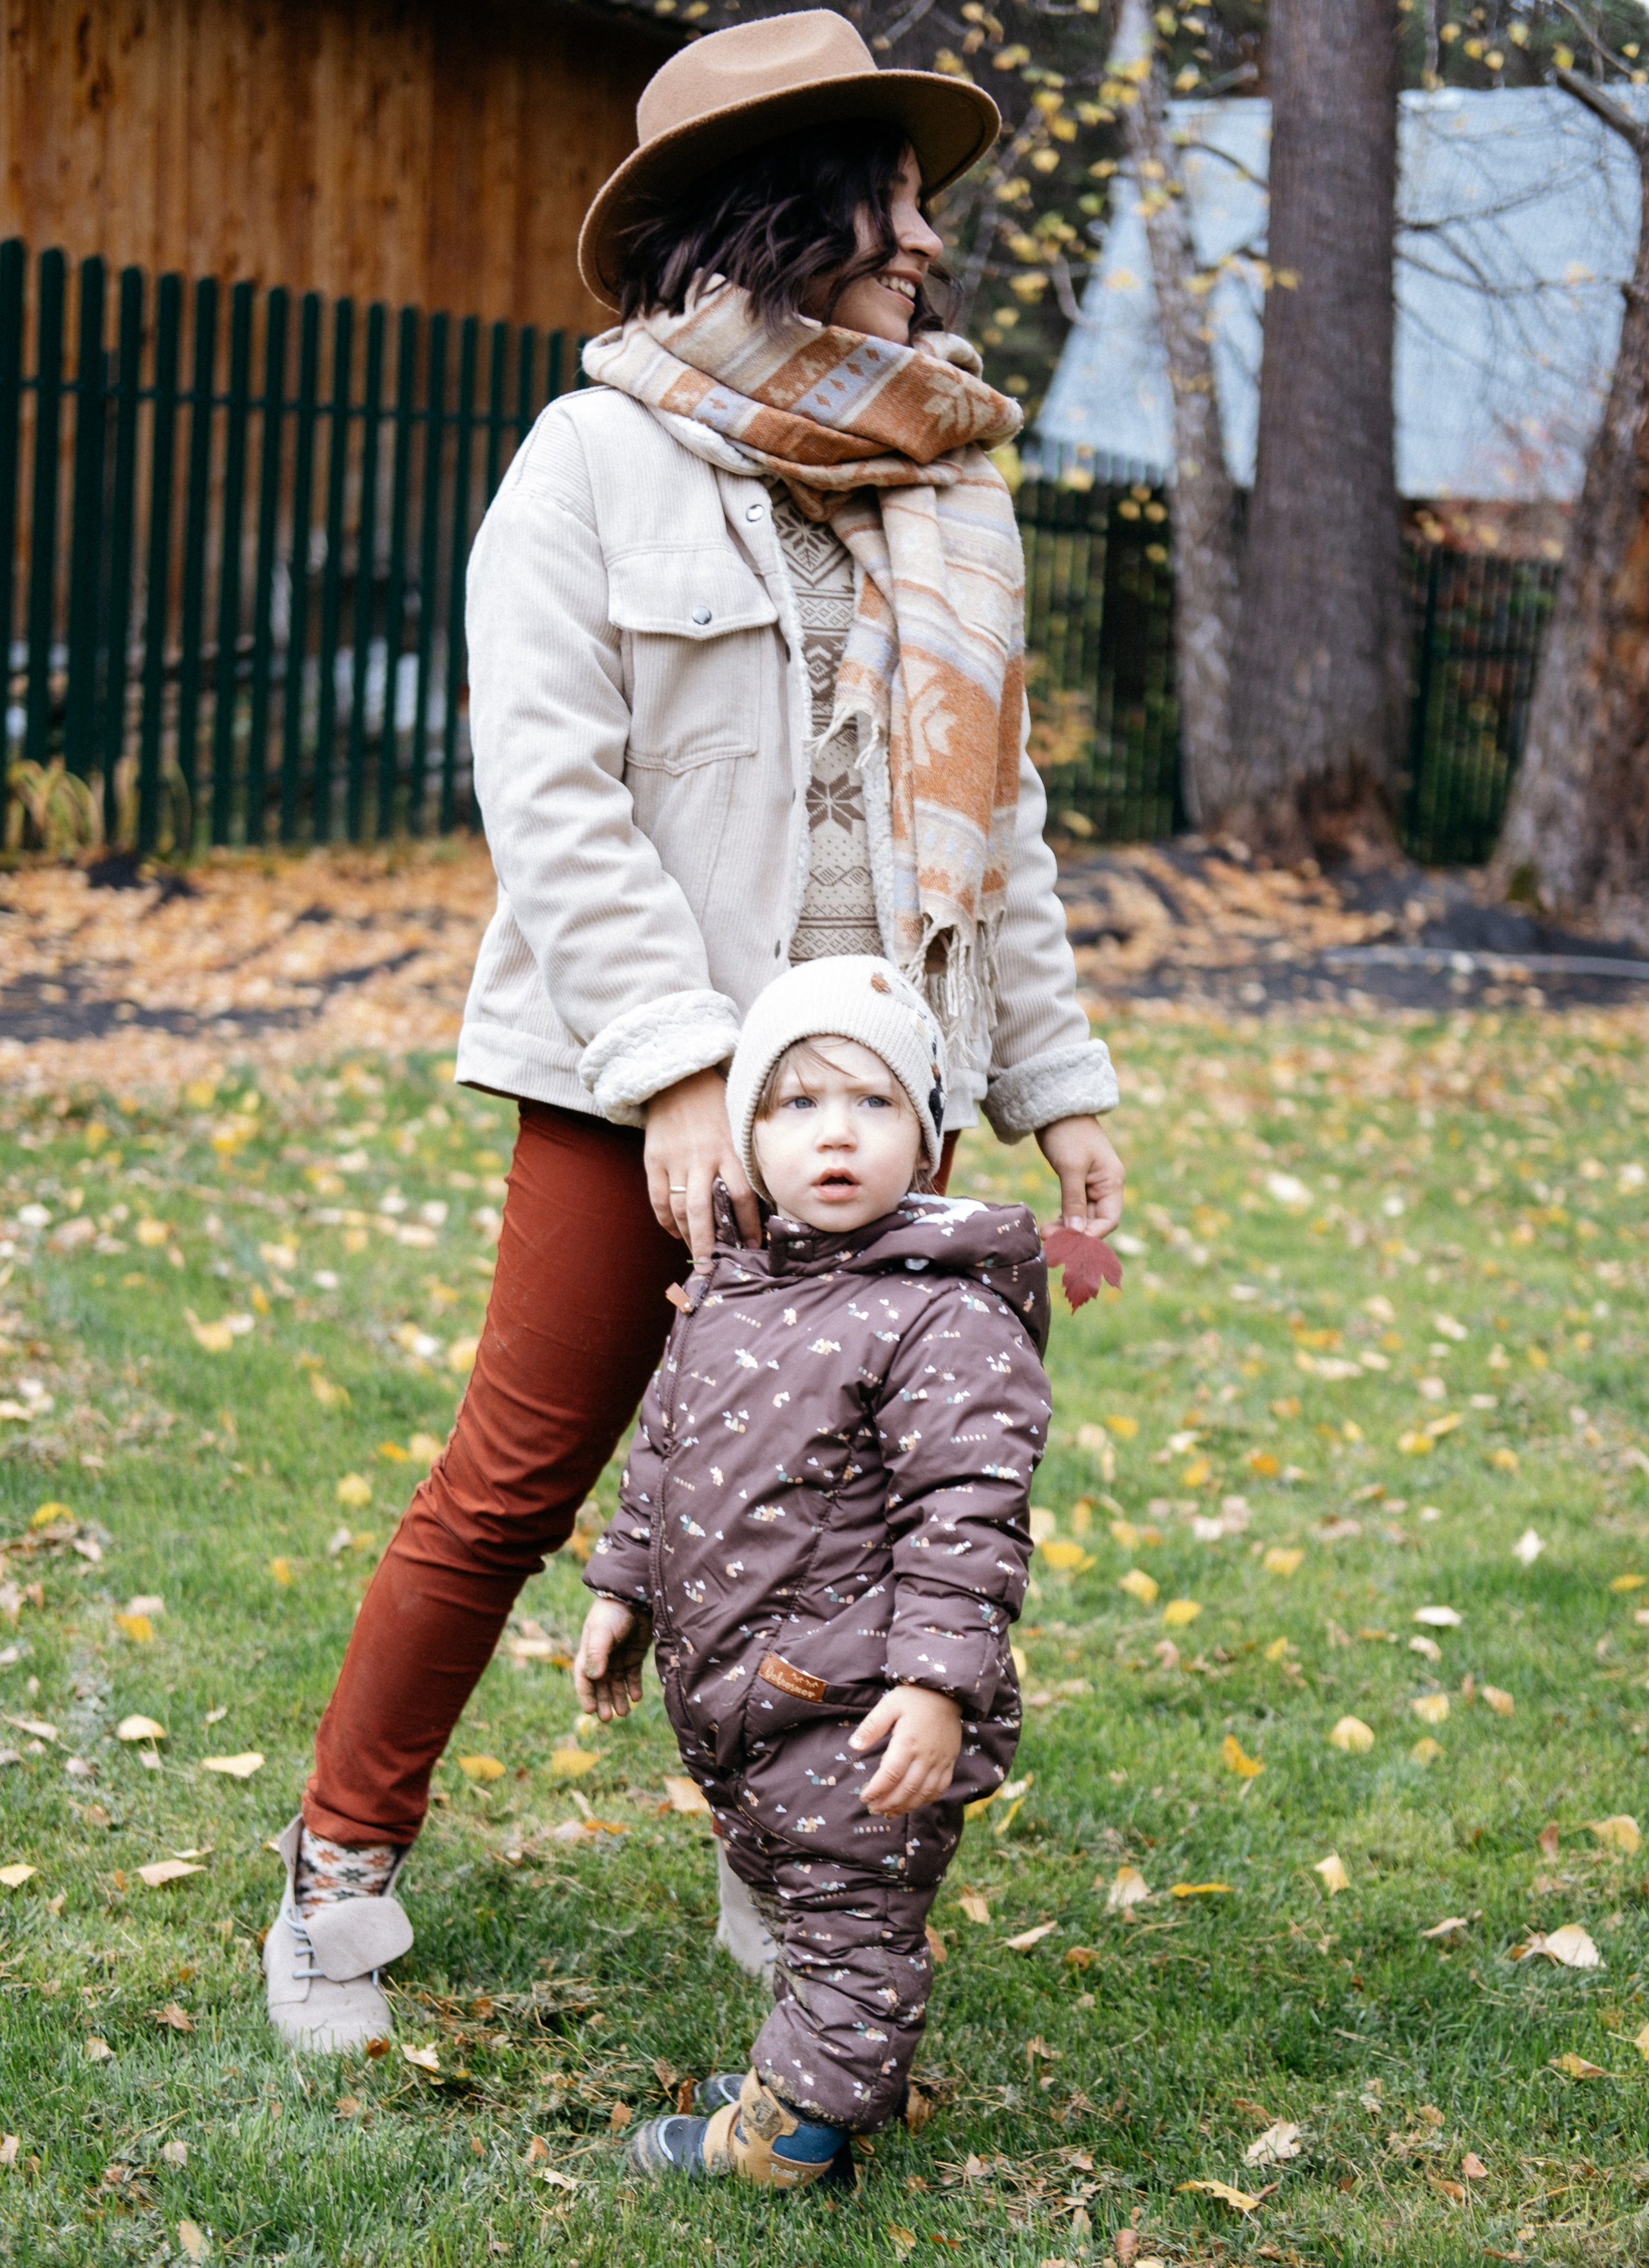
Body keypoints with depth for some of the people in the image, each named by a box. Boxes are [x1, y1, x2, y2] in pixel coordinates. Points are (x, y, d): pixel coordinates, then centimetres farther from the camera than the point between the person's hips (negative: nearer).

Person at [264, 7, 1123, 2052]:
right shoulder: (604, 456, -3)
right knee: (519, 1475, -1)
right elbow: (551, 791, -9)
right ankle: (342, 1864, 15)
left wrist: (1057, 1081, 12)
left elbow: (994, 813, 17)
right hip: (639, 1081, -4)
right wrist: (676, 1066, -17)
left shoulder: (948, 485, 12)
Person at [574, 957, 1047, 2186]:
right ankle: (848, 2070, 42)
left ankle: (801, 2122, 20)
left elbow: (968, 1520, -22)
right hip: (730, 1692, 8)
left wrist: (939, 1683, -26)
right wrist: (623, 1591, 20)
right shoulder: (731, 1290, 6)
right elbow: (665, 1451, 19)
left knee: (853, 1924, 5)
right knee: (781, 1893, 24)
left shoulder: (946, 1320, -19)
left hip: (858, 1712, -8)